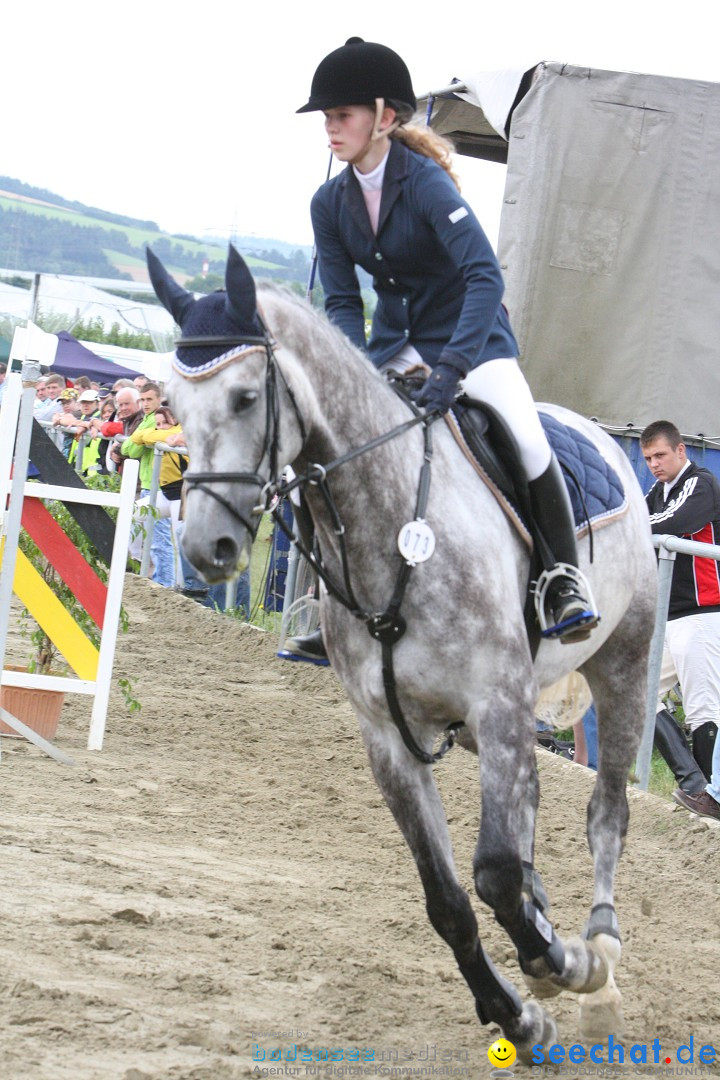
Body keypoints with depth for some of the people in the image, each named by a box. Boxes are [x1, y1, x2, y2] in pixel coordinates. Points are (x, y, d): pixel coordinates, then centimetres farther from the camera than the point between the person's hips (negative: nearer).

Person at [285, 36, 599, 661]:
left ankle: (565, 576, -6)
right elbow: (341, 300, -2)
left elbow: (485, 277, -33)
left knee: (527, 444, -27)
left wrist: (450, 368, -43)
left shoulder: (425, 182, -23)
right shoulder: (330, 203, -4)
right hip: (394, 345, 6)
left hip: (470, 335, -6)